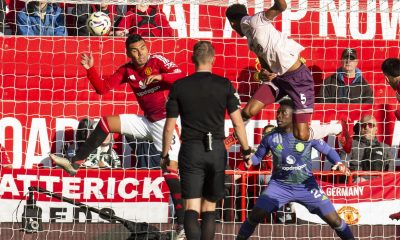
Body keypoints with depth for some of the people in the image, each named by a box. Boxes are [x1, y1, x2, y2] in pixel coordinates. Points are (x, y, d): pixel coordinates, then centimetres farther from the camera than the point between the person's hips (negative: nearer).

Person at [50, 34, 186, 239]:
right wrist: (90, 69, -10)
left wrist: (160, 77, -36)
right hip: (147, 121, 6)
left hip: (166, 122, -6)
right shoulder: (127, 71, 6)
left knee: (171, 170, -12)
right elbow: (102, 88, 3)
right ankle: (75, 163, 4)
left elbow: (180, 77, -22)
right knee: (106, 123, -1)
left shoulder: (157, 61, -10)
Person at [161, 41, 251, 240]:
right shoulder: (224, 85, -1)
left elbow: (169, 127, 1)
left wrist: (165, 155, 13)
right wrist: (246, 150, 10)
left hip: (190, 150, -1)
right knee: (209, 207, 14)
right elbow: (237, 122, -1)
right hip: (216, 150, 1)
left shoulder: (179, 87, -1)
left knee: (191, 208, -7)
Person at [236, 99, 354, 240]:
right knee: (256, 215, -14)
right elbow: (258, 156, 5)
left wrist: (338, 163, -20)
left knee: (333, 219, -6)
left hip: (306, 186, -1)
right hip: (279, 185, 1)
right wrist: (250, 160, -18)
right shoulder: (271, 138, -8)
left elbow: (328, 150, 0)